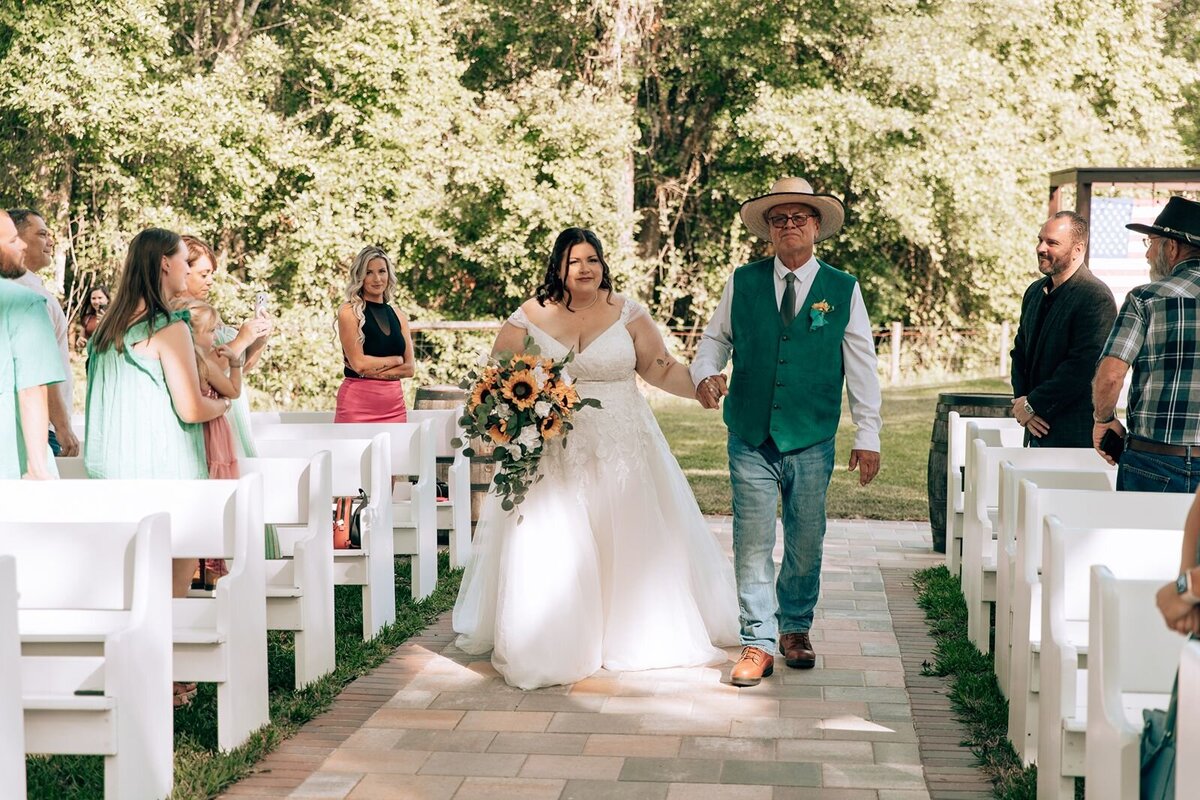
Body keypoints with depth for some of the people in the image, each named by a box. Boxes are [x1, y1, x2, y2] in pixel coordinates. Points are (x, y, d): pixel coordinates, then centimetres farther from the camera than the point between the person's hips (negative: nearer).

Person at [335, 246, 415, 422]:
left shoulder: (398, 317, 12)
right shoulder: (349, 312, -2)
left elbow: (410, 368, 5)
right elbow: (359, 363, -11)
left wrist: (373, 369, -8)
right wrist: (396, 360, 0)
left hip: (394, 403, 5)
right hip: (358, 403, -4)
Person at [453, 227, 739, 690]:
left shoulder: (627, 314, 3)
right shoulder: (529, 318, 2)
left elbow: (661, 369, 4)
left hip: (621, 450, 1)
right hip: (551, 452, -1)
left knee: (631, 540, 4)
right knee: (548, 546, -4)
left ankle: (635, 635, 19)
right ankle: (549, 645, 8)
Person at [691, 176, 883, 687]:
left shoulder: (842, 290, 2)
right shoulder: (742, 283, 4)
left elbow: (862, 368, 3)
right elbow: (716, 338, 14)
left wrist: (867, 436, -1)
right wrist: (705, 374, -9)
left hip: (812, 442, 0)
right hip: (750, 439, 0)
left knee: (806, 543, 11)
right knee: (752, 543, -3)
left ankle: (796, 628, 30)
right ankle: (758, 644, 4)